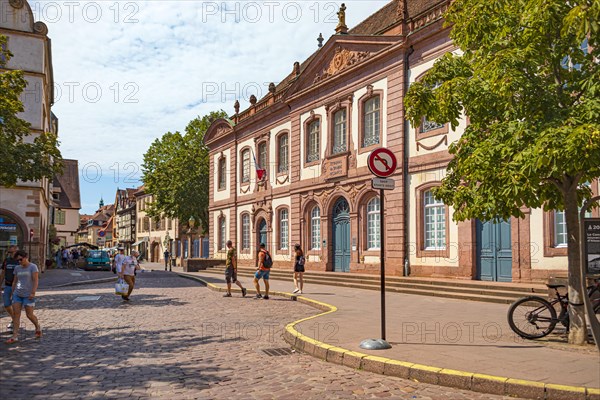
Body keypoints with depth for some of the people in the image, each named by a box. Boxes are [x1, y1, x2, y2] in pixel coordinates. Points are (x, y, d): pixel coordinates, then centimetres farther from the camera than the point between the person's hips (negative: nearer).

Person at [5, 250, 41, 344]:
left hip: (28, 295, -5)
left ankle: (38, 327, 26)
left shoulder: (33, 267, -7)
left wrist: (33, 292, -22)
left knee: (29, 315, -2)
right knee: (15, 314, -4)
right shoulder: (17, 268, 10)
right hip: (17, 294, 5)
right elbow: (14, 282, 15)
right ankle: (14, 336, -3)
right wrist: (13, 293, 12)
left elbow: (36, 281, -14)